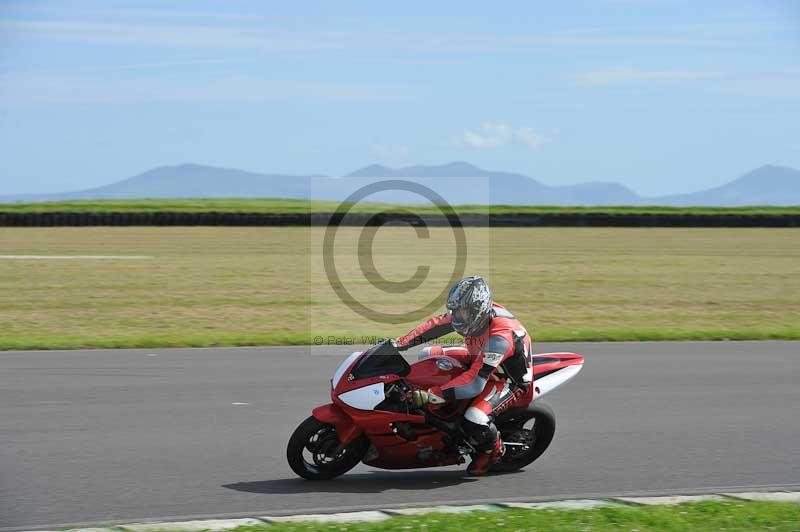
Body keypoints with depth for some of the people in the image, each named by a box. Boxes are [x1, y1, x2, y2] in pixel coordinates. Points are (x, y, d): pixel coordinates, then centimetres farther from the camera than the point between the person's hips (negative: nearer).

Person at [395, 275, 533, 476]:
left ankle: (492, 449, 2)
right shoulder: (473, 312, -16)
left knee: (473, 421, -33)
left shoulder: (499, 337, -39)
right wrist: (399, 343, -10)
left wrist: (430, 395, -44)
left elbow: (474, 383, -42)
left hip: (510, 382, -8)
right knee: (428, 355, 3)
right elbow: (435, 325, -2)